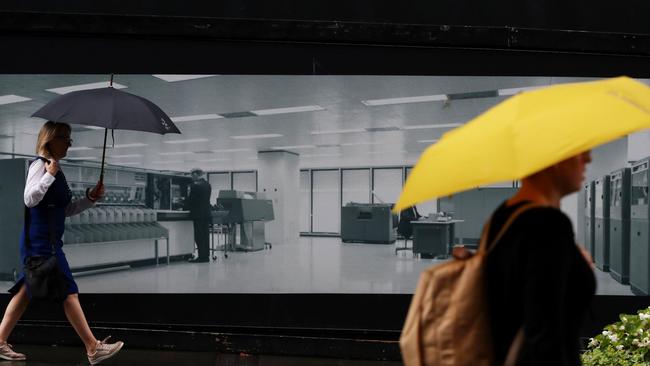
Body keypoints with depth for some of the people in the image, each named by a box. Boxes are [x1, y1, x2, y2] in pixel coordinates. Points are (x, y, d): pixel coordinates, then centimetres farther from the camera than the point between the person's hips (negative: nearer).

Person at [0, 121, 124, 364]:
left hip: (48, 240, 9)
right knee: (68, 291, -8)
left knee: (27, 292, 14)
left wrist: (90, 198, 7)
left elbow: (67, 209, 19)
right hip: (40, 240, -9)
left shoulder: (56, 169, 17)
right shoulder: (40, 165, -10)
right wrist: (49, 175, -25)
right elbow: (29, 199, -22)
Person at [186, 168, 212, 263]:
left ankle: (202, 256, -4)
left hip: (198, 214, -8)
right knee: (205, 235, 10)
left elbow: (191, 199, -9)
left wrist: (189, 208, 10)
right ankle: (206, 256, 13)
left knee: (199, 236, -4)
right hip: (207, 213, 8)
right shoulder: (208, 185, 11)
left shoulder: (195, 185, -13)